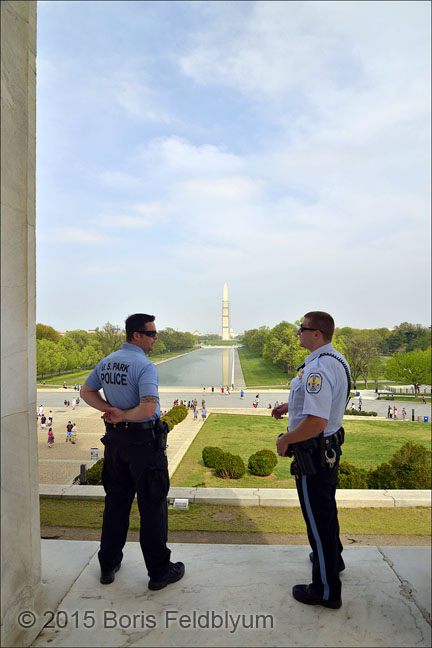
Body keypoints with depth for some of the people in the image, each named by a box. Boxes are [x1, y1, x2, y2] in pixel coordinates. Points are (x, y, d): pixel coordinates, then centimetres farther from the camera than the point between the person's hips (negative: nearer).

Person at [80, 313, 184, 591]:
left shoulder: (107, 362, 5)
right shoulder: (145, 366, -20)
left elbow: (87, 391, 15)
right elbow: (148, 409, -30)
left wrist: (111, 410, 2)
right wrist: (124, 416, -13)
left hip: (115, 439, 7)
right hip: (144, 441, -7)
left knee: (116, 502, 20)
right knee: (152, 505, 6)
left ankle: (109, 564, 34)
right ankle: (159, 571, 20)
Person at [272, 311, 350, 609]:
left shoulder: (318, 369, -30)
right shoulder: (337, 360, 4)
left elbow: (316, 422, -36)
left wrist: (285, 439, -21)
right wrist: (292, 405, 18)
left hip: (313, 455, -10)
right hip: (331, 448, 10)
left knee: (318, 518, 6)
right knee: (326, 508, 29)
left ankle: (326, 590, 23)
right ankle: (333, 557, 51)